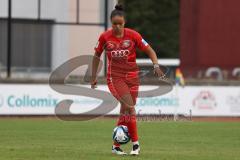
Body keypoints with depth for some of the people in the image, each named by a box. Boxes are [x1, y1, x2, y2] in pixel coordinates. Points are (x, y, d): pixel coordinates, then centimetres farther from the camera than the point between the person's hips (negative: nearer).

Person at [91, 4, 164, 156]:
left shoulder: (132, 35, -6)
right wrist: (94, 77, 12)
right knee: (129, 106, -20)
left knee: (125, 110, 4)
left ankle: (116, 145, 19)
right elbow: (97, 56, 11)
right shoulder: (105, 37, -4)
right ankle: (135, 143, -13)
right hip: (115, 76, -2)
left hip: (132, 75, 2)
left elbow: (150, 51, 1)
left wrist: (156, 66, -15)